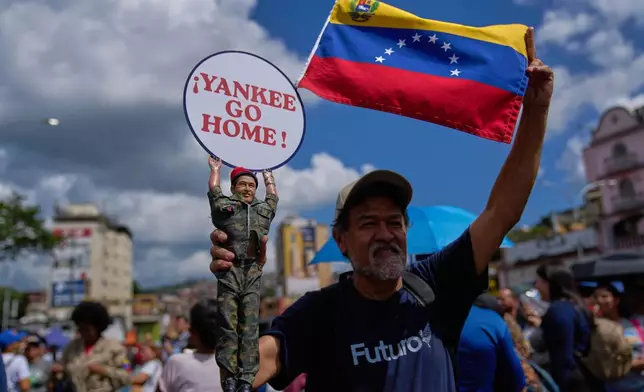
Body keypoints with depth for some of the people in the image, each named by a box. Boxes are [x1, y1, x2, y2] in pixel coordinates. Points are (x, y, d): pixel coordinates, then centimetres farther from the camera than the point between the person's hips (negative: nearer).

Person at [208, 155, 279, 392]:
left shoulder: (264, 210, 21)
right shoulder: (224, 206, 14)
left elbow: (273, 196, 40)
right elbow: (213, 189, 29)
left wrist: (268, 177, 55)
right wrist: (215, 169, 46)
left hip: (253, 273, 2)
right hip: (229, 271, -2)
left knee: (250, 327, -2)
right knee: (228, 327, -4)